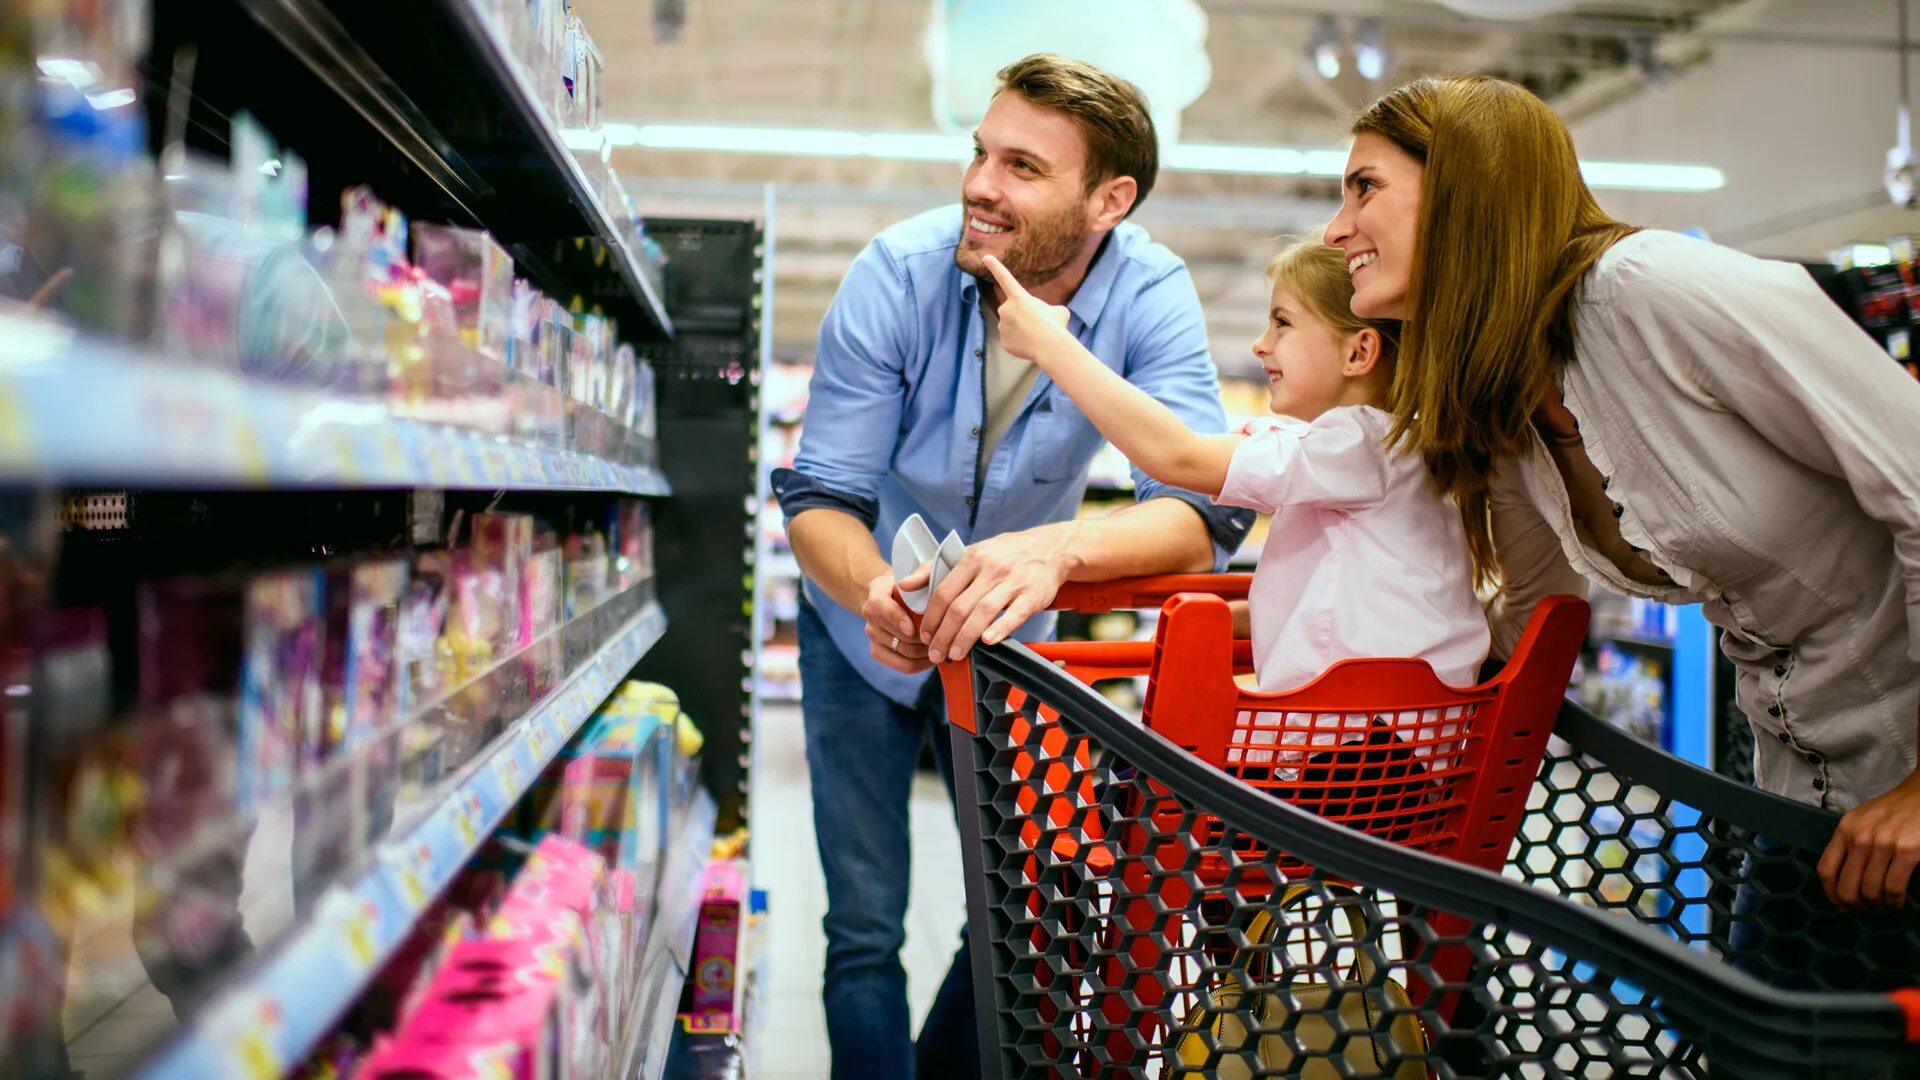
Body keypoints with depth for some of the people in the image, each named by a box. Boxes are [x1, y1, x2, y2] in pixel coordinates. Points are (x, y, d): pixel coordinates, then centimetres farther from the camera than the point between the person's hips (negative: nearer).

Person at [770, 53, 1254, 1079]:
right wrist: (875, 591, -45)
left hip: (1005, 639, 2)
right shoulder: (897, 273, -23)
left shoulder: (1151, 295, -21)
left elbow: (1201, 508, -32)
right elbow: (819, 496, -22)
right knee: (865, 929, 0)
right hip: (866, 632, -1)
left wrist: (1056, 547, -53)